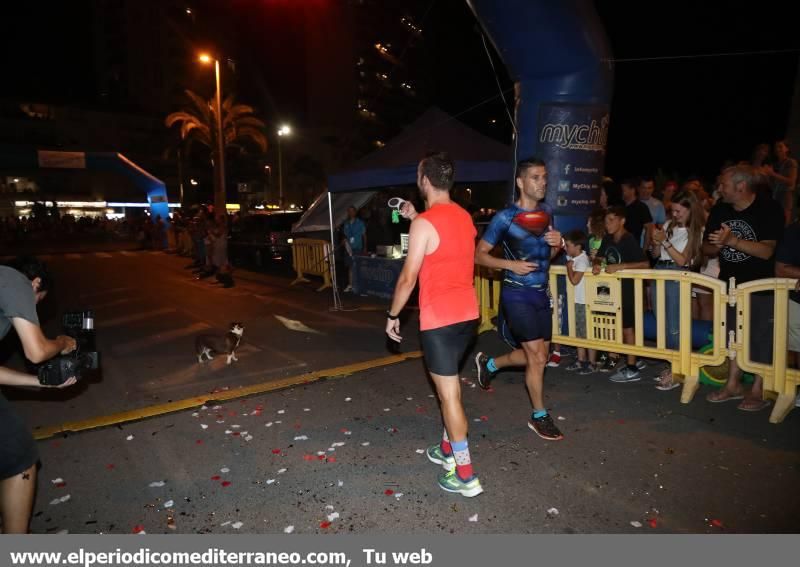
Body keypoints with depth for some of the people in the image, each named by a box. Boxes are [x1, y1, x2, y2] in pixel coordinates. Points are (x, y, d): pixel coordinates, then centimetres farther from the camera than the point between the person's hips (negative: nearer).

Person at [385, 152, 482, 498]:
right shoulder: (464, 217, 8)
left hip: (439, 319, -8)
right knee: (449, 382, 23)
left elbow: (408, 278, -14)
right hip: (467, 313, 8)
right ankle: (448, 449, 36)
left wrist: (392, 315, -2)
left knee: (448, 393, 0)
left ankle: (465, 475, 8)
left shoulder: (424, 224, -16)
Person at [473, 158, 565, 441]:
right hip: (517, 294, -7)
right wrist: (510, 264, -22)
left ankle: (489, 363, 41)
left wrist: (558, 243, -4)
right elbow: (479, 254, -9)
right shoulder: (505, 217, -13)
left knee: (535, 356, 16)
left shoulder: (547, 211, 7)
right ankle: (539, 416, 16)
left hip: (541, 293, 7)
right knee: (537, 357, -4)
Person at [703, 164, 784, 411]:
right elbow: (707, 248, 5)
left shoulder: (769, 209, -14)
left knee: (761, 336, 2)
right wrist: (717, 246, -17)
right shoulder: (719, 210, 0)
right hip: (730, 283, 5)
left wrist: (732, 240, -34)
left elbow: (767, 251, -23)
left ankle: (758, 390, 14)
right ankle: (733, 385, 24)